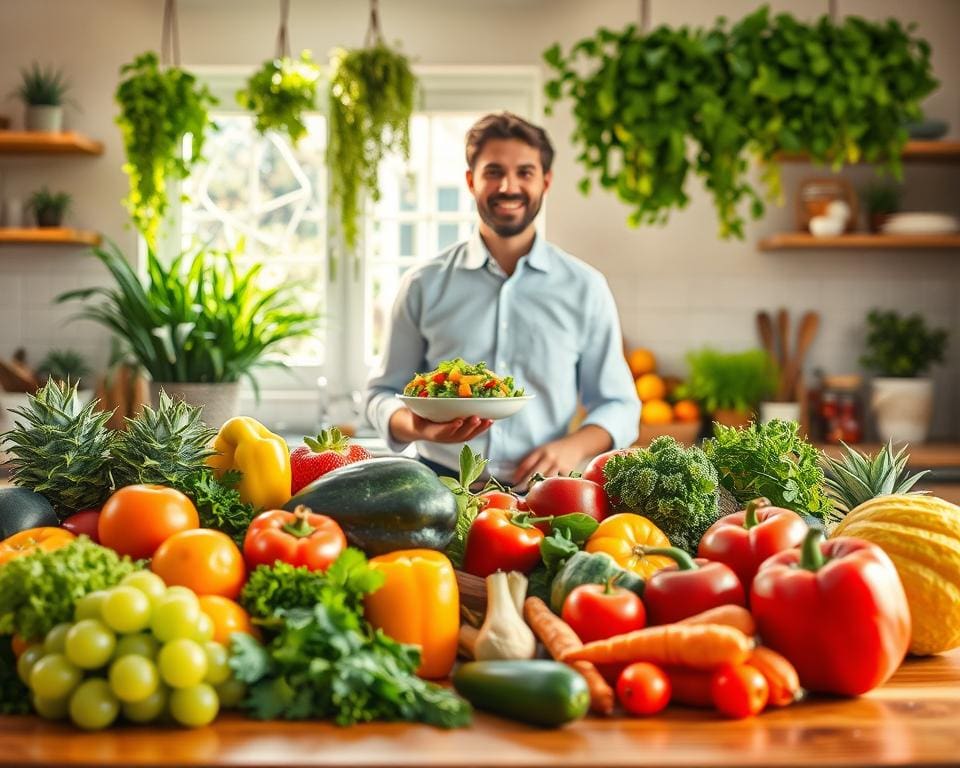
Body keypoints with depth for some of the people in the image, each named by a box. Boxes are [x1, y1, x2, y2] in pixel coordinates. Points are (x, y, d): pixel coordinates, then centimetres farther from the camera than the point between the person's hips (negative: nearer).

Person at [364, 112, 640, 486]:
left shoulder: (585, 287, 9)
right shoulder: (424, 285, 8)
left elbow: (617, 403, 13)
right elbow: (384, 392, 13)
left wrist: (573, 446, -8)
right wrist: (418, 427, -10)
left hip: (542, 490, 1)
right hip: (443, 484, 0)